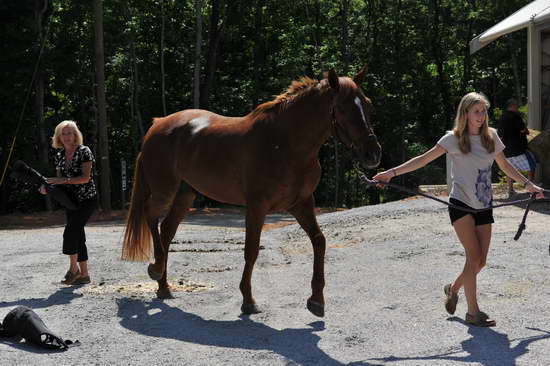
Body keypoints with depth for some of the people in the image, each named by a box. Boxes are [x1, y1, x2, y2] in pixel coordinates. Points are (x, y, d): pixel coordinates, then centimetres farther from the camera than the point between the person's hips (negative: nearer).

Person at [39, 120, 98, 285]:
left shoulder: (84, 151, -11)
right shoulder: (59, 155, 8)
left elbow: (86, 177, -18)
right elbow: (60, 179, 12)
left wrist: (64, 180, -25)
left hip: (87, 199, -7)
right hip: (70, 200, 7)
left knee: (70, 231, -18)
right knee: (77, 236, 7)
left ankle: (73, 268, -5)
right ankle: (84, 275, 13)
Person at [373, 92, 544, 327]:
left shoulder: (491, 137, 7)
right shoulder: (454, 138, -6)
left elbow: (505, 166, 21)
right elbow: (424, 159, -9)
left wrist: (528, 184, 22)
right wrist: (393, 172, -18)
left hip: (484, 206, 5)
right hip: (461, 204, -5)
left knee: (480, 261, 4)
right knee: (474, 256, -13)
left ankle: (453, 289, 31)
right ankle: (473, 312, -6)